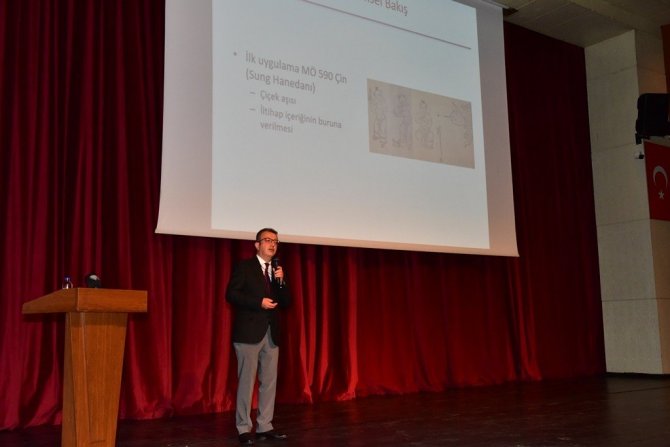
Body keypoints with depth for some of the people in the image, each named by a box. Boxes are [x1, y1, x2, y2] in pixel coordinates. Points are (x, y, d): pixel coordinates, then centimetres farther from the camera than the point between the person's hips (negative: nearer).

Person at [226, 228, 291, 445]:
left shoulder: (277, 271, 16)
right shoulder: (244, 267, -1)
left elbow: (286, 302, 11)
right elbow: (231, 294, -11)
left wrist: (281, 281, -5)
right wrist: (259, 303, -18)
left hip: (272, 333, 6)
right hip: (249, 333, -6)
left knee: (270, 381, 7)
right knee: (247, 381, -3)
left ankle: (264, 426, 14)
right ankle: (244, 429, 4)